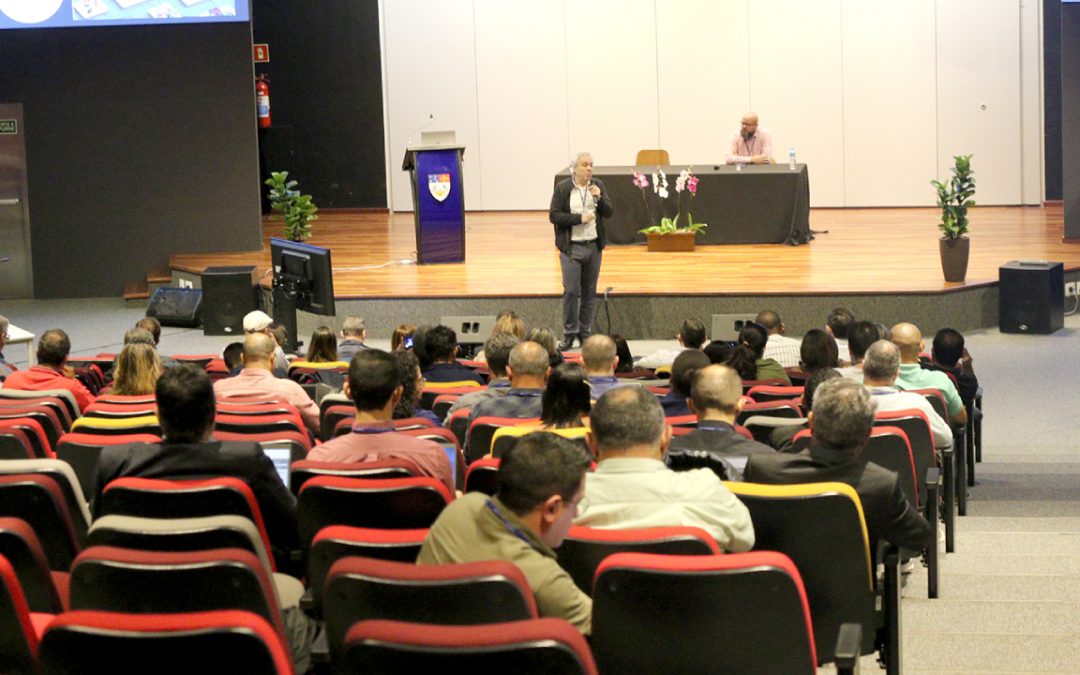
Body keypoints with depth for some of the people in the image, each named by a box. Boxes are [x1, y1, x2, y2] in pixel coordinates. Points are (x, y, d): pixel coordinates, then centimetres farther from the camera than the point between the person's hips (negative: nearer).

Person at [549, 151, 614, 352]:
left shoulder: (598, 186, 5)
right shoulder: (562, 188, -6)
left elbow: (609, 213, 4)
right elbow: (554, 215, -9)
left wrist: (599, 198, -14)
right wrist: (579, 218, -16)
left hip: (594, 246, 4)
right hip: (571, 247, -4)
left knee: (589, 292, 9)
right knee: (571, 291, -5)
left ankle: (585, 333, 18)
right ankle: (569, 334, 5)